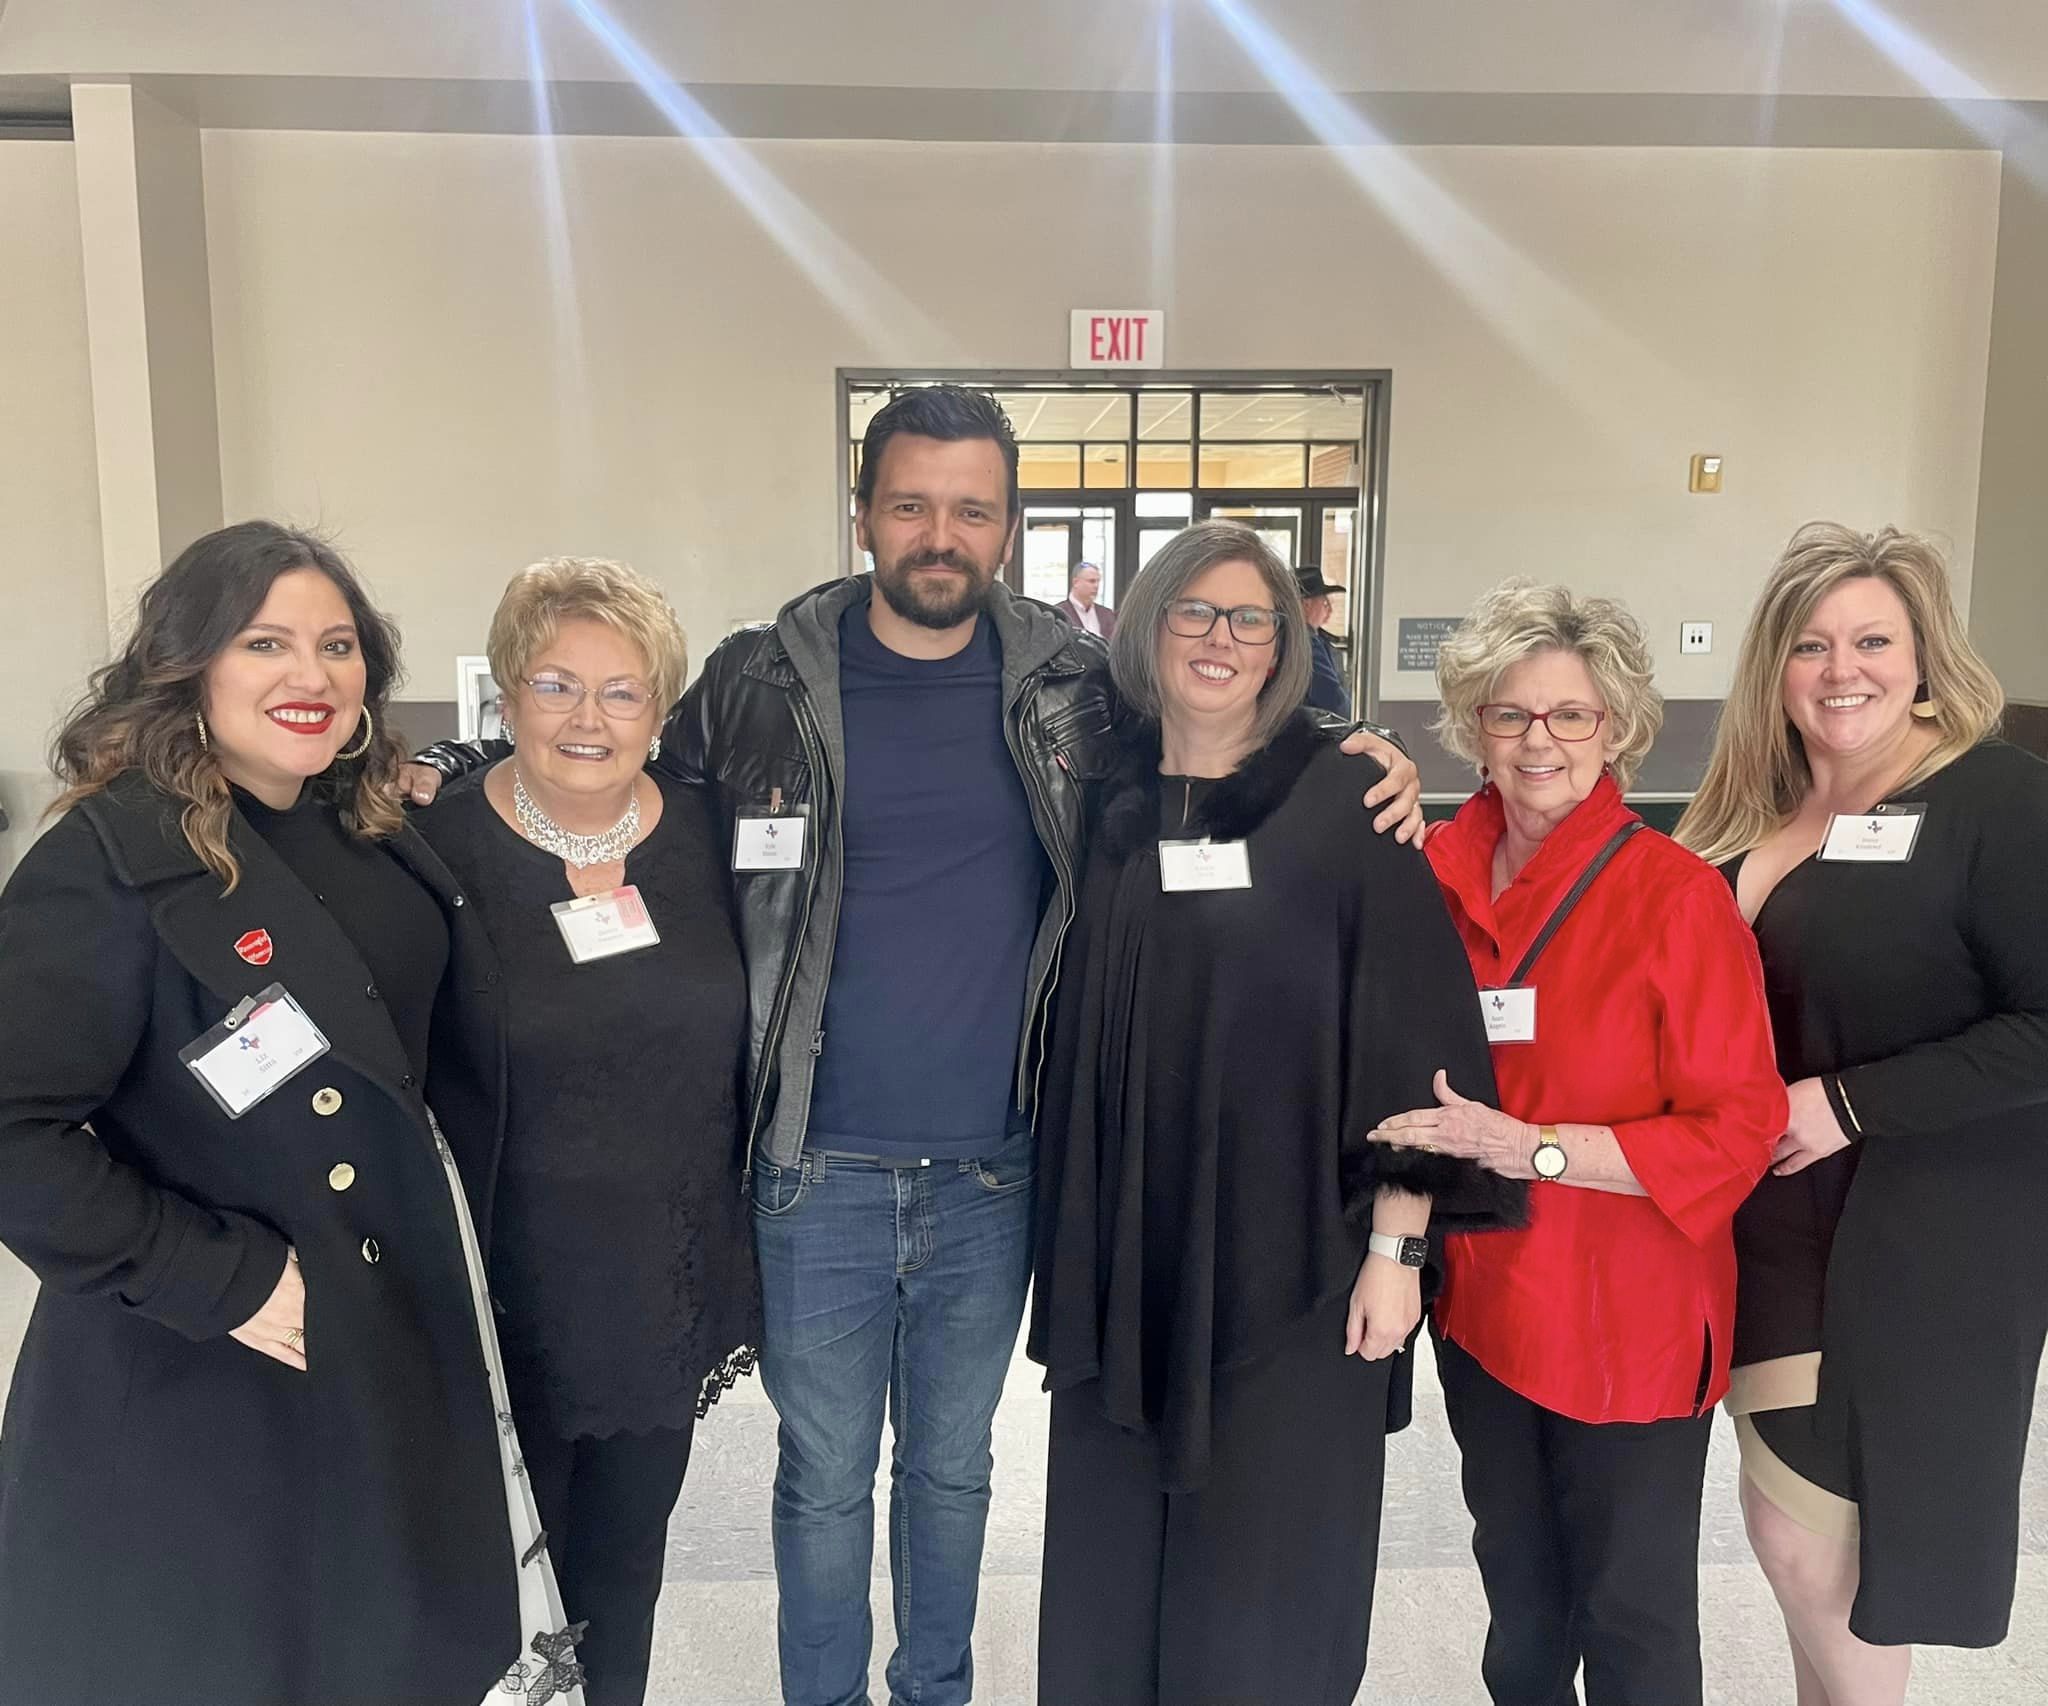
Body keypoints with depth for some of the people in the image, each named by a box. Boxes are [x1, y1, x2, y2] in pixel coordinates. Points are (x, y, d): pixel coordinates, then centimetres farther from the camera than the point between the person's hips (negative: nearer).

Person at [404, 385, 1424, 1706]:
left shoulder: (1074, 684, -2)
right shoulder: (763, 681, -5)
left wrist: (1360, 769, -7)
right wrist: (457, 777, -5)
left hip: (994, 1175, 1)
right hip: (819, 1174, -1)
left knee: (953, 1464, 21)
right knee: (824, 1475, 16)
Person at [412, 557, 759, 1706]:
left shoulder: (706, 835, -2)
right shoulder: (439, 849, -12)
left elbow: (739, 1047, 6)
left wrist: (734, 1265, 7)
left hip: (672, 1290, 3)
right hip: (513, 1301, -3)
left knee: (626, 1571, 22)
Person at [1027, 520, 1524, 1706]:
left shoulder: (1342, 809, -7)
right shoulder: (1107, 810, 5)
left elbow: (1417, 1041, -9)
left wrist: (1396, 1247, -12)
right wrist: (1064, 1237, 11)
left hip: (1291, 1262, -4)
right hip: (1124, 1257, 4)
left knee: (1262, 1578, 8)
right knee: (1107, 1564, 14)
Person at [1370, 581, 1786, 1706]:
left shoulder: (1677, 895, -16)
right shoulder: (1437, 873, -3)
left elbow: (1736, 1129, -18)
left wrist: (1531, 1147, -25)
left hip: (1628, 1320, -4)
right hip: (1483, 1297, 5)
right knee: (1517, 1589, 24)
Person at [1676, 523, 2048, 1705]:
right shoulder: (1753, 807, 6)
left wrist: (1853, 1103, -20)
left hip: (1923, 1235, -6)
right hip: (1774, 1217, 6)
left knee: (1812, 1535, 2)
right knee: (1796, 1527, 17)